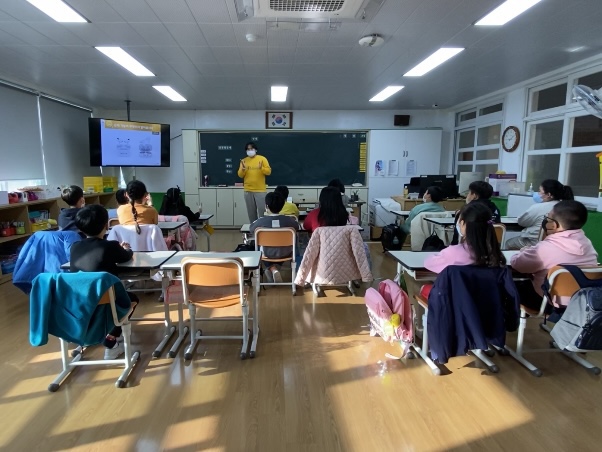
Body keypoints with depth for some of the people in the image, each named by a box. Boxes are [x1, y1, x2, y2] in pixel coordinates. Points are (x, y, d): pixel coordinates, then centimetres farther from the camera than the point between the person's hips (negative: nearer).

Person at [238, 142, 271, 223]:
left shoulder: (262, 159, 0)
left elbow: (269, 171, -4)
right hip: (248, 191, 3)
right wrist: (243, 169, -14)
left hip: (260, 190, -3)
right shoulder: (244, 161, 8)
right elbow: (240, 175, 6)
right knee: (251, 212, 7)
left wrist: (261, 168, -21)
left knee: (262, 211, -4)